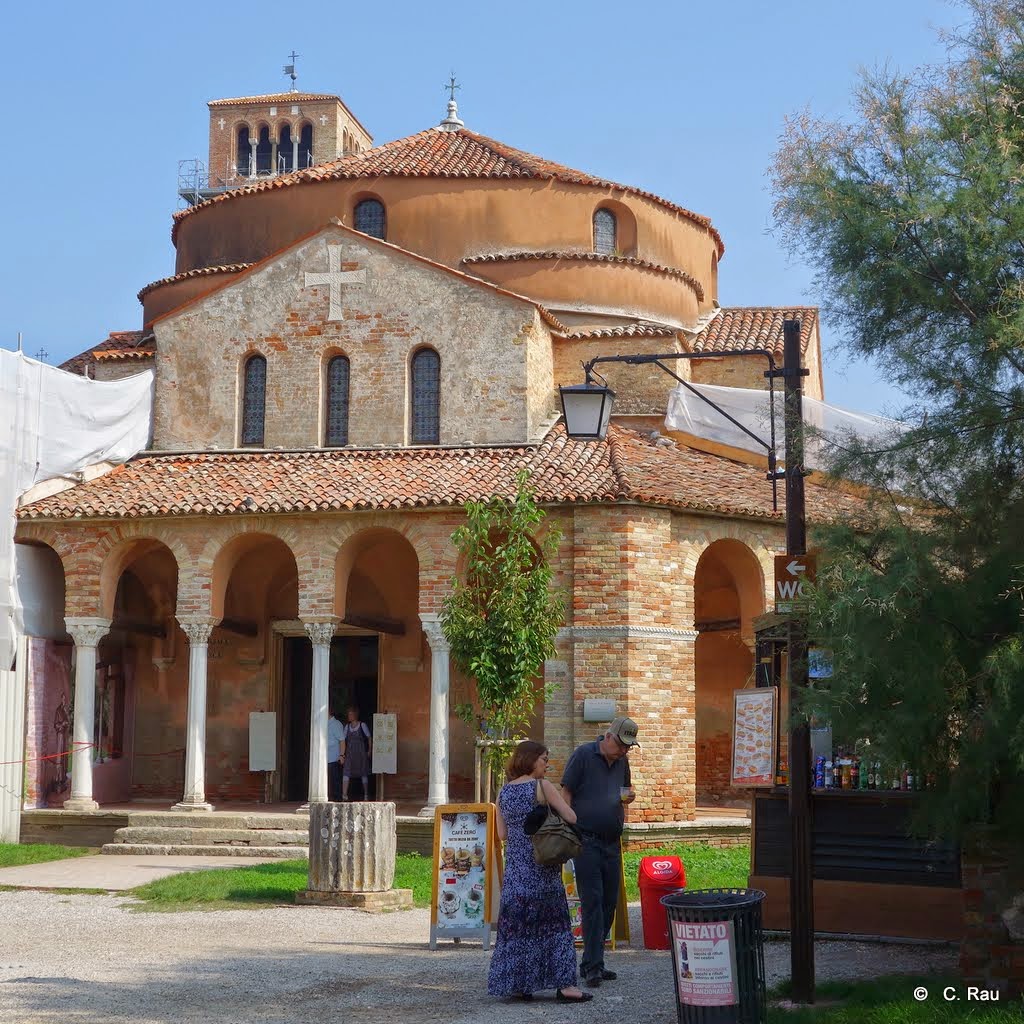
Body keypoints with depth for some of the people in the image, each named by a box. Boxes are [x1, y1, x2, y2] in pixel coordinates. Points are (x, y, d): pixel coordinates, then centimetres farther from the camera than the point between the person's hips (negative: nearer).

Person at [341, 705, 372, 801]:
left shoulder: (362, 725, -2)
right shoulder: (347, 727, 8)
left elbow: (369, 738, 3)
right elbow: (344, 740, 8)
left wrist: (369, 750, -3)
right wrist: (342, 753, 0)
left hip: (361, 753, -3)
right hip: (349, 753, 3)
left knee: (363, 773, 7)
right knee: (346, 772, -12)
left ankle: (366, 794, 21)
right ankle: (344, 795, -18)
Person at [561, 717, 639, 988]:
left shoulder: (622, 762, 13)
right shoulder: (583, 755, -6)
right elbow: (566, 793, -6)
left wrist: (627, 798, 1)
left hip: (612, 842, 7)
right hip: (587, 841, -7)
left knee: (609, 902, 7)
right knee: (592, 902, -9)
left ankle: (591, 963, 15)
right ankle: (593, 966, -9)